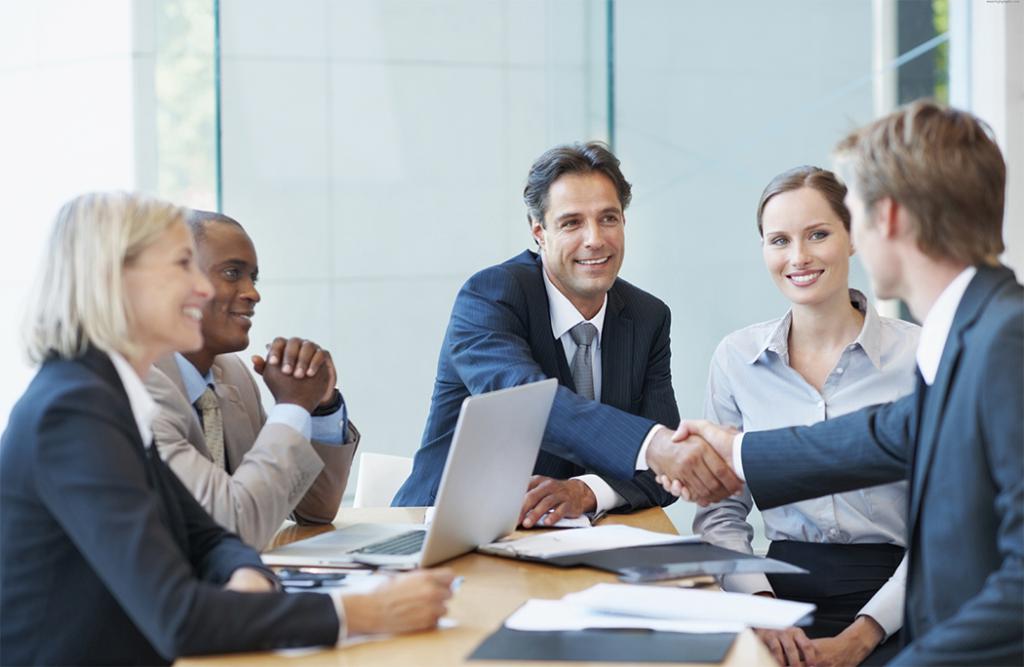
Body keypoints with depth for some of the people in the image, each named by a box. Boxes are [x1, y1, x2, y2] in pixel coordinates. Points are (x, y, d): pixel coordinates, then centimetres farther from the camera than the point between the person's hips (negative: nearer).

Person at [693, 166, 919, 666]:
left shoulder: (920, 356, -2)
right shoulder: (735, 358, 6)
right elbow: (719, 514, 7)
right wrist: (762, 610, -10)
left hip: (891, 607, -2)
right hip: (785, 594, 2)